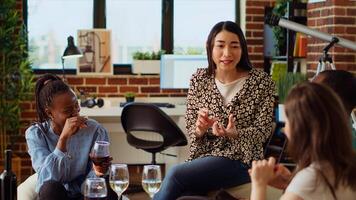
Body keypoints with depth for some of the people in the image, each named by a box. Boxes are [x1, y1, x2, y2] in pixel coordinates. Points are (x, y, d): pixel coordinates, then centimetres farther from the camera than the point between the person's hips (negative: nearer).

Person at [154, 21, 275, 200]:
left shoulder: (261, 82, -3)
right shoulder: (199, 79, 6)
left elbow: (263, 131, -5)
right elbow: (191, 129, 9)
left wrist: (234, 134, -25)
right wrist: (200, 129, -15)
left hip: (241, 159, -2)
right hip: (203, 157, 3)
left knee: (175, 174, -26)